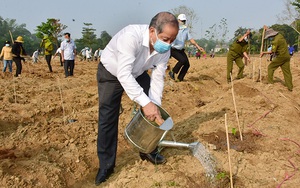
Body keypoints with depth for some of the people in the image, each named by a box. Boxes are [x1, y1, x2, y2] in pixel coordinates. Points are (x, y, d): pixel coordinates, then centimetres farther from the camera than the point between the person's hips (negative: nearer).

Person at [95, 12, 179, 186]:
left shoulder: (164, 49, -21)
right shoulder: (131, 36, -41)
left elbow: (157, 78, -15)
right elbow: (123, 74, -46)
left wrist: (155, 106, -24)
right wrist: (146, 102, -50)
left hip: (137, 73, 5)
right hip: (111, 73, -5)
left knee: (150, 114, 0)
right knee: (107, 119, -5)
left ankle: (148, 150, 23)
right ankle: (106, 165, 10)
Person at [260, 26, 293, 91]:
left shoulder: (275, 41, -18)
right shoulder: (279, 35, 7)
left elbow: (272, 51, -17)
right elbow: (272, 32, 29)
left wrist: (264, 52, -6)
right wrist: (267, 29, 36)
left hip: (280, 56, -8)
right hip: (287, 56, 8)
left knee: (271, 67, 8)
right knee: (287, 71, 5)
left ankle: (270, 81, 6)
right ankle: (290, 87, 3)